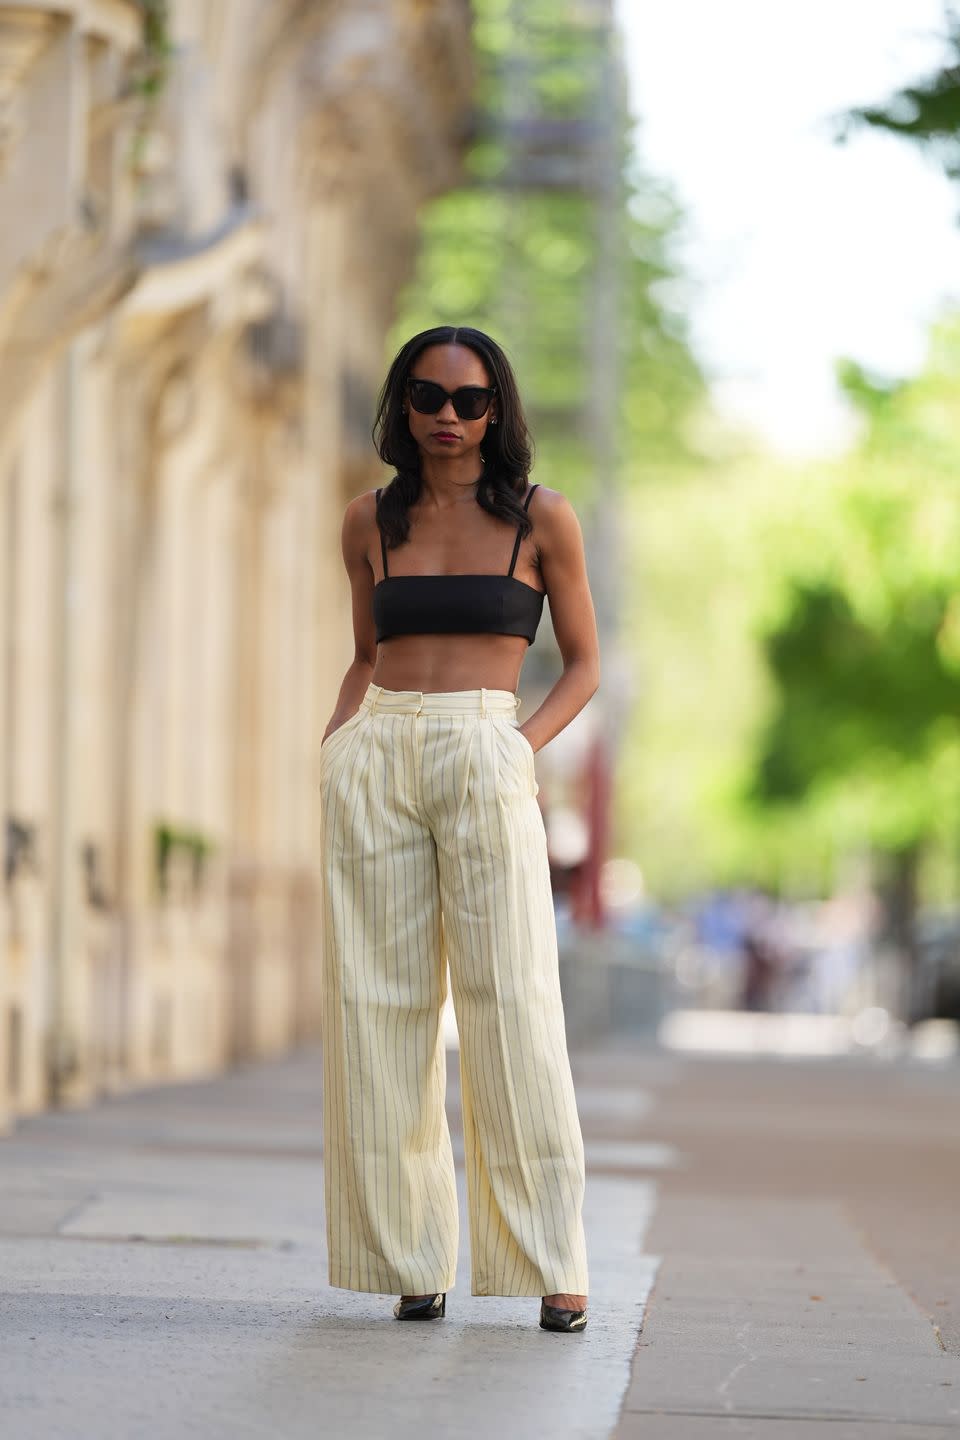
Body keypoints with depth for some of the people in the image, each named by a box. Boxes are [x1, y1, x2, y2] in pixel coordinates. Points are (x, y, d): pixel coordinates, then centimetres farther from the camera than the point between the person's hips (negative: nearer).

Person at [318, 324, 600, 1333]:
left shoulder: (540, 519, 5)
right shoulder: (370, 520, 13)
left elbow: (583, 664, 11)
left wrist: (525, 745, -5)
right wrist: (337, 742, 6)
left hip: (483, 763, -3)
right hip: (374, 763, 3)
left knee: (511, 1004, -9)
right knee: (379, 1004, -1)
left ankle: (552, 1267, -7)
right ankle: (411, 1259, 4)